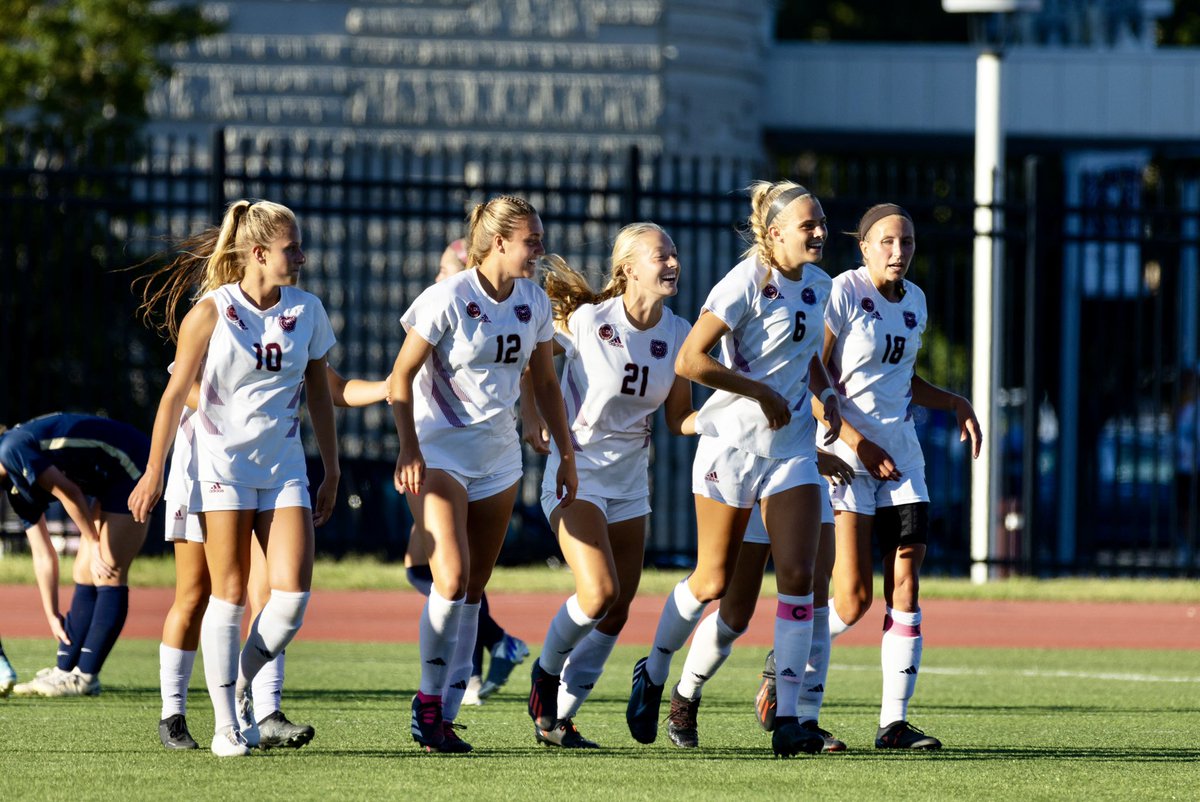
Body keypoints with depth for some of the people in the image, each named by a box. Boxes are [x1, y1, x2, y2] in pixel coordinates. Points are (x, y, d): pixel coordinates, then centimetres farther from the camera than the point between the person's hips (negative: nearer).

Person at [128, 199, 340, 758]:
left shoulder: (307, 311, 5)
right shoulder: (211, 312, -7)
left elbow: (319, 394, 14)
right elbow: (176, 393, -2)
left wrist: (332, 472, 15)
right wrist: (153, 473, -3)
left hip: (284, 469, 4)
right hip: (222, 466, -4)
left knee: (292, 593, -10)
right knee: (229, 596, -4)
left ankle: (244, 685, 14)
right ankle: (226, 726, 3)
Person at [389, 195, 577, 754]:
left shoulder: (533, 302, 4)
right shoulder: (447, 299, -14)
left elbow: (544, 383, 15)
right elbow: (401, 377, -12)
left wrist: (567, 455, 13)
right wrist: (408, 448, -21)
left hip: (498, 456, 6)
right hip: (439, 451, -6)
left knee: (474, 589, 5)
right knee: (451, 579, -19)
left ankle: (444, 717, 10)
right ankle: (428, 702, -6)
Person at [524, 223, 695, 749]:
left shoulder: (679, 334, 1)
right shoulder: (587, 321, -13)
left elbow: (679, 420, 6)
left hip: (630, 482, 5)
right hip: (576, 473, -5)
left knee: (618, 610, 1)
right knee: (599, 591, -20)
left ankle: (558, 719, 13)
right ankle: (546, 673, 8)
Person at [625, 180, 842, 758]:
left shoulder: (816, 284, 7)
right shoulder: (746, 283, -16)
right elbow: (689, 361, -21)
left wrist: (827, 395, 10)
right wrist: (763, 393, -18)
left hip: (792, 450, 5)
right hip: (731, 444, -5)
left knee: (797, 575, -9)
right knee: (712, 581, 5)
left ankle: (787, 721, -10)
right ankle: (652, 676, 32)